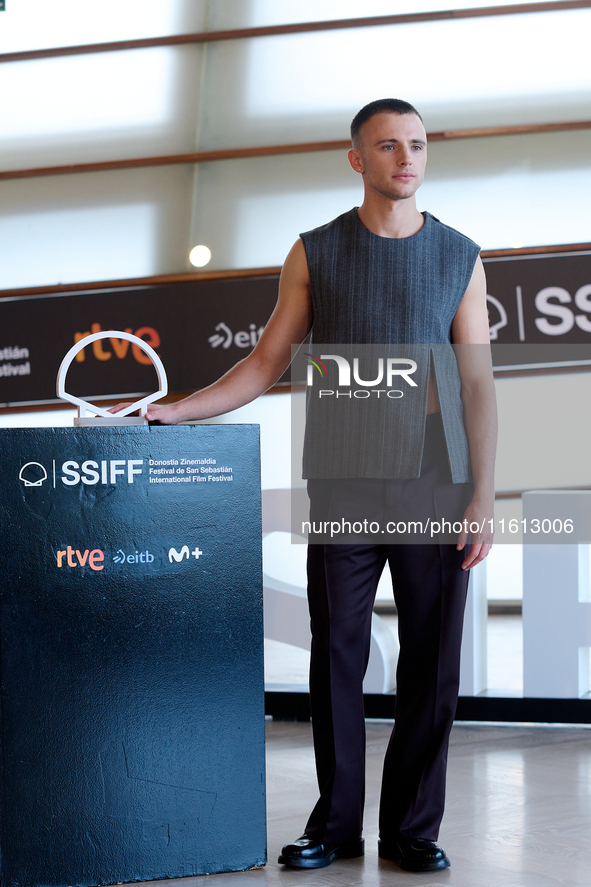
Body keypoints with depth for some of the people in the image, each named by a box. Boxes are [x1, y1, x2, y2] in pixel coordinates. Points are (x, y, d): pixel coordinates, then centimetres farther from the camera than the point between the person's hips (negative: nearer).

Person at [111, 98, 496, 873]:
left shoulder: (459, 256, 7)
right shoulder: (316, 253, 7)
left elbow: (477, 384, 3)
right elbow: (267, 363, 9)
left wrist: (484, 497, -5)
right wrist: (176, 410, -2)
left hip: (436, 490, 0)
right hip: (343, 488, 0)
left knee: (431, 663, 1)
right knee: (337, 656, 2)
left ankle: (413, 829, 12)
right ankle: (335, 824, 13)